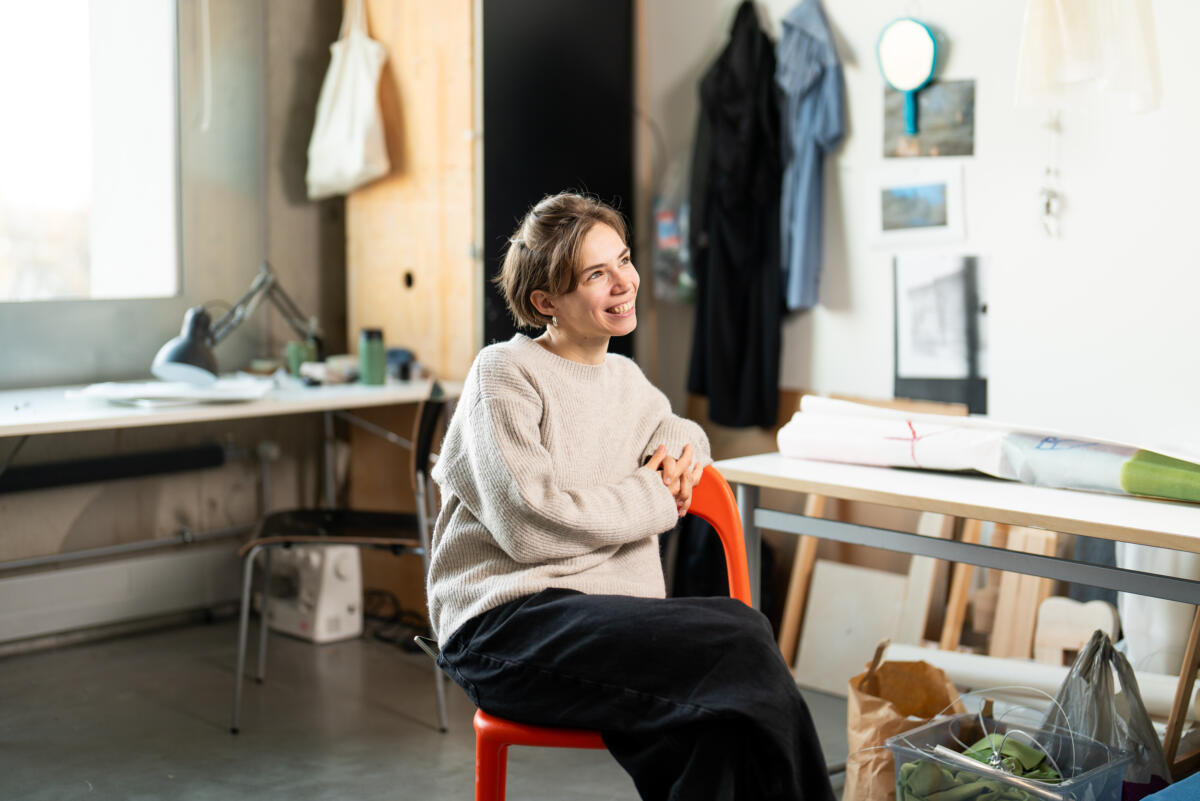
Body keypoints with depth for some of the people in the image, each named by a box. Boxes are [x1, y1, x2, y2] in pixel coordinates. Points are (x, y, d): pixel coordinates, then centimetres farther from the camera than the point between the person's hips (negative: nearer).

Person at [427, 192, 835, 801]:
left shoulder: (626, 378, 19)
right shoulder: (503, 373, -2)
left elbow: (677, 429, 42)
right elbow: (530, 525, -14)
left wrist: (682, 447, 16)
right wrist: (656, 496, -3)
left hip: (615, 609, 6)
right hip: (507, 620, -6)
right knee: (738, 646, -27)